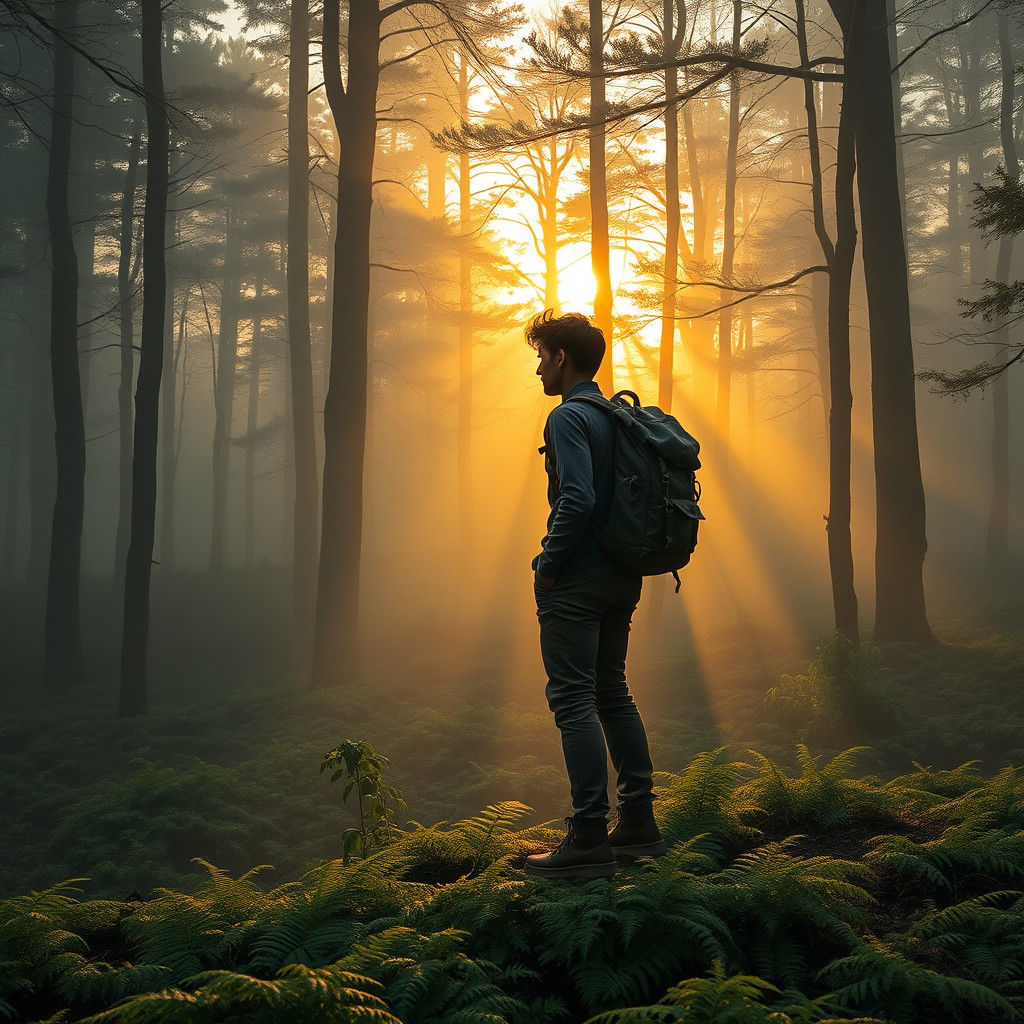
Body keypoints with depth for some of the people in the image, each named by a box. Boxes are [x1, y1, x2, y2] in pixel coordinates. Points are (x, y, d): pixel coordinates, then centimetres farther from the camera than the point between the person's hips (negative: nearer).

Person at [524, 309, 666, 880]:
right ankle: (639, 823, 19)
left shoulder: (569, 416, -12)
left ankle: (590, 841, -7)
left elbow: (578, 500, -24)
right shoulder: (618, 417, 15)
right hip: (623, 577, 9)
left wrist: (547, 566, -14)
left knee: (574, 701, -7)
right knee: (613, 693, 16)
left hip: (577, 581, -9)